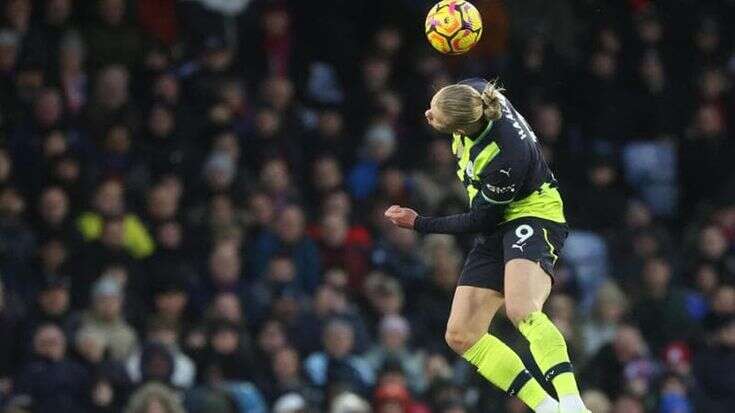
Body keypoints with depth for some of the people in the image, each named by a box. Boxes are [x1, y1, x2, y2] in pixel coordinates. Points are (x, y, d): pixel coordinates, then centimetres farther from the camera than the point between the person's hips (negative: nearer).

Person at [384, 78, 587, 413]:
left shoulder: (505, 157, -34)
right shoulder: (472, 94, -15)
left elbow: (480, 221, -19)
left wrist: (419, 224, -11)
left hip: (532, 216, -9)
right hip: (497, 226, 9)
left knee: (521, 311, -37)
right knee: (460, 336, 2)